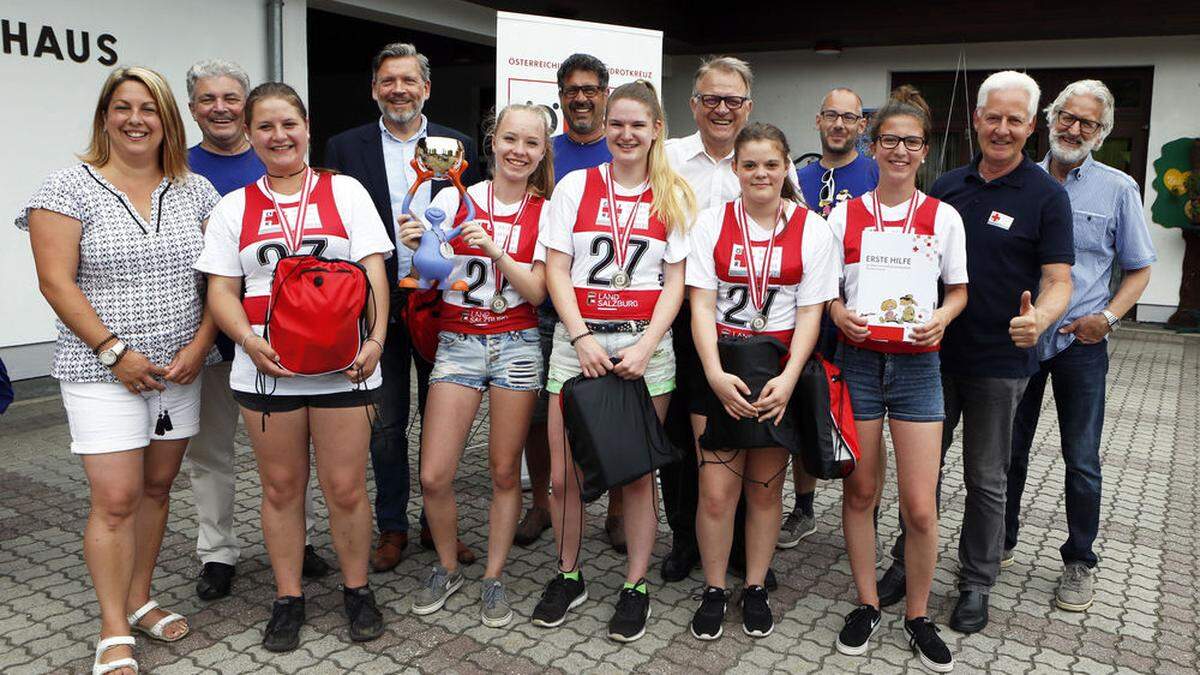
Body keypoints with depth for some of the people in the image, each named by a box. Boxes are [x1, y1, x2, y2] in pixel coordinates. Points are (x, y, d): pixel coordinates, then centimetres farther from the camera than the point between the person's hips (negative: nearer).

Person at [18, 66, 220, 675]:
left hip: (180, 369, 4)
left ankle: (138, 600, 28)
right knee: (116, 500, -4)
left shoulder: (195, 190, 6)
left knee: (156, 487, 12)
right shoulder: (70, 188, -4)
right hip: (103, 372, -3)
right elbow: (57, 283, -8)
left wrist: (198, 346, -7)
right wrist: (115, 352, -14)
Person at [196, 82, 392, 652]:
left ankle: (357, 589, 22)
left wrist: (376, 338, -15)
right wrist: (250, 341, -14)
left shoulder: (345, 192, 7)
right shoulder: (234, 207, 11)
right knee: (281, 487, 11)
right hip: (265, 369, 2)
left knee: (346, 487, 3)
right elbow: (221, 289, 5)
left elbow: (374, 272, -1)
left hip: (342, 367, -2)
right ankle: (288, 598, 26)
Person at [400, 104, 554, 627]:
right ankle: (447, 568, 23)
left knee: (505, 472, 6)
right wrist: (415, 245, -18)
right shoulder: (454, 198, 1)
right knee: (433, 476, -3)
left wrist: (495, 250, -19)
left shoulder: (545, 212, 2)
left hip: (516, 346, 0)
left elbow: (536, 293, -5)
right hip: (457, 344, 0)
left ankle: (493, 578, 25)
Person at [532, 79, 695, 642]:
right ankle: (568, 576, 24)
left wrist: (645, 347, -10)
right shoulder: (575, 186, 5)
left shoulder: (674, 198, 7)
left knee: (638, 473, 4)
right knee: (564, 474, 2)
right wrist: (582, 337, -11)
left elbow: (676, 282, 3)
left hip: (646, 343, 0)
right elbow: (555, 269, 1)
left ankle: (636, 585, 21)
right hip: (577, 341, 0)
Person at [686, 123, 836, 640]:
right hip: (719, 369, 0)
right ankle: (714, 591, 19)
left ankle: (756, 589, 27)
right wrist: (715, 374, -16)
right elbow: (701, 305, -4)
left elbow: (810, 312, -2)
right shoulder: (712, 221, 1)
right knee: (716, 491, -2)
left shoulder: (812, 229, 1)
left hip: (781, 370, 0)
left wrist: (787, 379, -15)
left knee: (765, 488, 8)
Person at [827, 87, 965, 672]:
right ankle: (867, 605, 27)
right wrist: (839, 313, -14)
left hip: (917, 365, 0)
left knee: (920, 507, -1)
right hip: (858, 361, 1)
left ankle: (918, 617, 21)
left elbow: (958, 290, 10)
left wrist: (942, 318, -11)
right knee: (859, 491, 9)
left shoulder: (944, 218, 2)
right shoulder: (844, 215, 2)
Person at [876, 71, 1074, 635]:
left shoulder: (1046, 195, -6)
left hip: (999, 361, -3)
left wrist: (1040, 318, -32)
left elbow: (1058, 281, -11)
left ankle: (976, 582, 25)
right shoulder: (946, 186, 6)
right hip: (934, 351, 4)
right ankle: (907, 562, 29)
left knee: (986, 479, 9)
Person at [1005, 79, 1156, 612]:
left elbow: (1138, 269, 3)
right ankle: (1001, 543, 29)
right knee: (1009, 450, 12)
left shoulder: (1118, 190, -1)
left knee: (1082, 460, 5)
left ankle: (1079, 562, 22)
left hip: (1079, 343, -1)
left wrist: (1107, 316, -11)